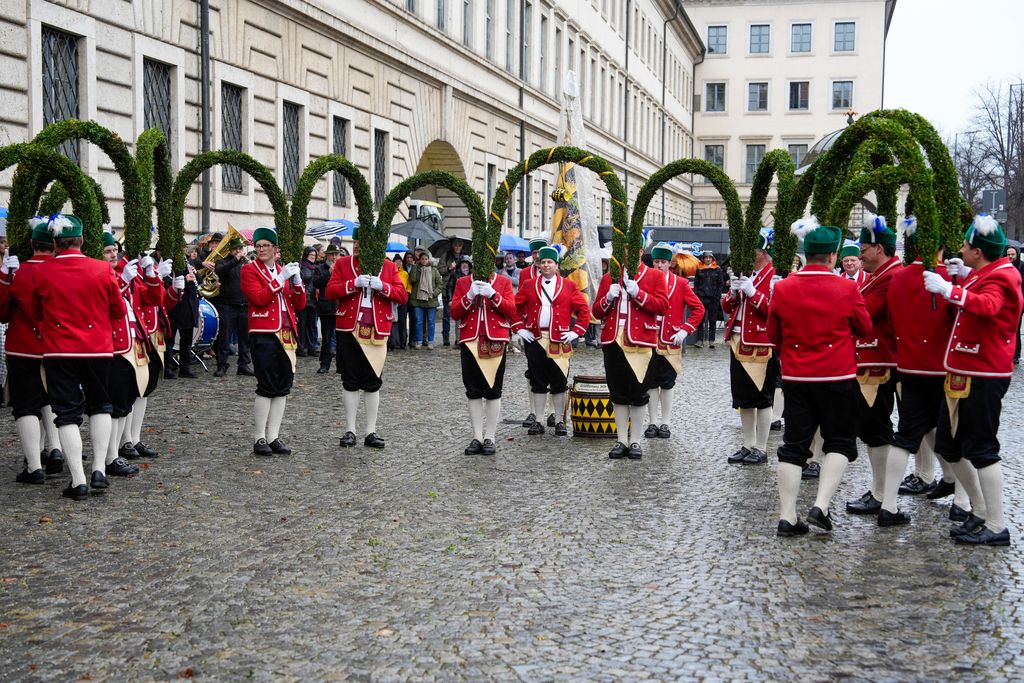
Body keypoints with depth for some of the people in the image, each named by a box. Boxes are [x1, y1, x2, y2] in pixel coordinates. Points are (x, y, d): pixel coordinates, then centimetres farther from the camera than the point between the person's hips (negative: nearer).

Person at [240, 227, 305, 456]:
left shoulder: (284, 270, 17)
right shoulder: (248, 270, 2)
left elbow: (299, 305, 11)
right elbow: (259, 298, -14)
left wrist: (297, 280, -4)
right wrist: (280, 278, -15)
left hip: (286, 334, 6)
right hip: (263, 334, -6)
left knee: (283, 386, 4)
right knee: (267, 386, -7)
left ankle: (273, 436, 10)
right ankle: (259, 438, 0)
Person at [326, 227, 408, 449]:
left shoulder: (388, 266, 6)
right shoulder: (342, 263, 5)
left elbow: (402, 295, 0)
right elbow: (330, 291, -5)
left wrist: (382, 286, -17)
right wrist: (354, 283, -18)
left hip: (377, 332, 1)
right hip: (349, 330, 0)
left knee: (373, 383, 6)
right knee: (350, 382, 4)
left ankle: (371, 432, 13)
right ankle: (350, 430, 13)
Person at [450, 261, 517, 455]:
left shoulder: (504, 282, 7)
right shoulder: (462, 282, 9)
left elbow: (511, 310, -3)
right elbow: (454, 313, 2)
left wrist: (492, 295, -15)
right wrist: (469, 296, -12)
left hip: (495, 342, -1)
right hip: (470, 342, 1)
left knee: (493, 391, 1)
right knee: (474, 392, 4)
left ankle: (490, 438, 8)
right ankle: (477, 437, 10)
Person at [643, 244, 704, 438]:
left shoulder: (680, 283, 1)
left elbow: (698, 308, 1)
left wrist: (685, 330, -8)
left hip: (671, 342, -1)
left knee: (667, 384, 7)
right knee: (651, 383, 4)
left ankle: (665, 422, 15)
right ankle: (653, 422, 12)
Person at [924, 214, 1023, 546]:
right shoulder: (984, 274, 13)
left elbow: (987, 306, -36)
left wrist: (948, 289, -41)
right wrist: (965, 276, 15)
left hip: (983, 378, -10)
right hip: (963, 374, 10)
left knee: (981, 449, -6)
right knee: (949, 444, 15)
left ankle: (997, 527, 3)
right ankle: (981, 512, 26)